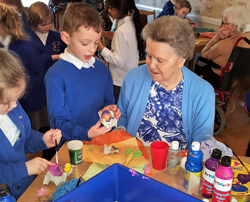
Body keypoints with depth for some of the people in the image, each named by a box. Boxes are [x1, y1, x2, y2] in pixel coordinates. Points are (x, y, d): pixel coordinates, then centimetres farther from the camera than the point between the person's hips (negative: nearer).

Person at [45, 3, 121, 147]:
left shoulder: (102, 68, 9)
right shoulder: (55, 75, -9)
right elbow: (58, 121, -8)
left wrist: (109, 109, 0)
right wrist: (86, 133, -22)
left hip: (101, 140, 5)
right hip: (71, 145, -4)